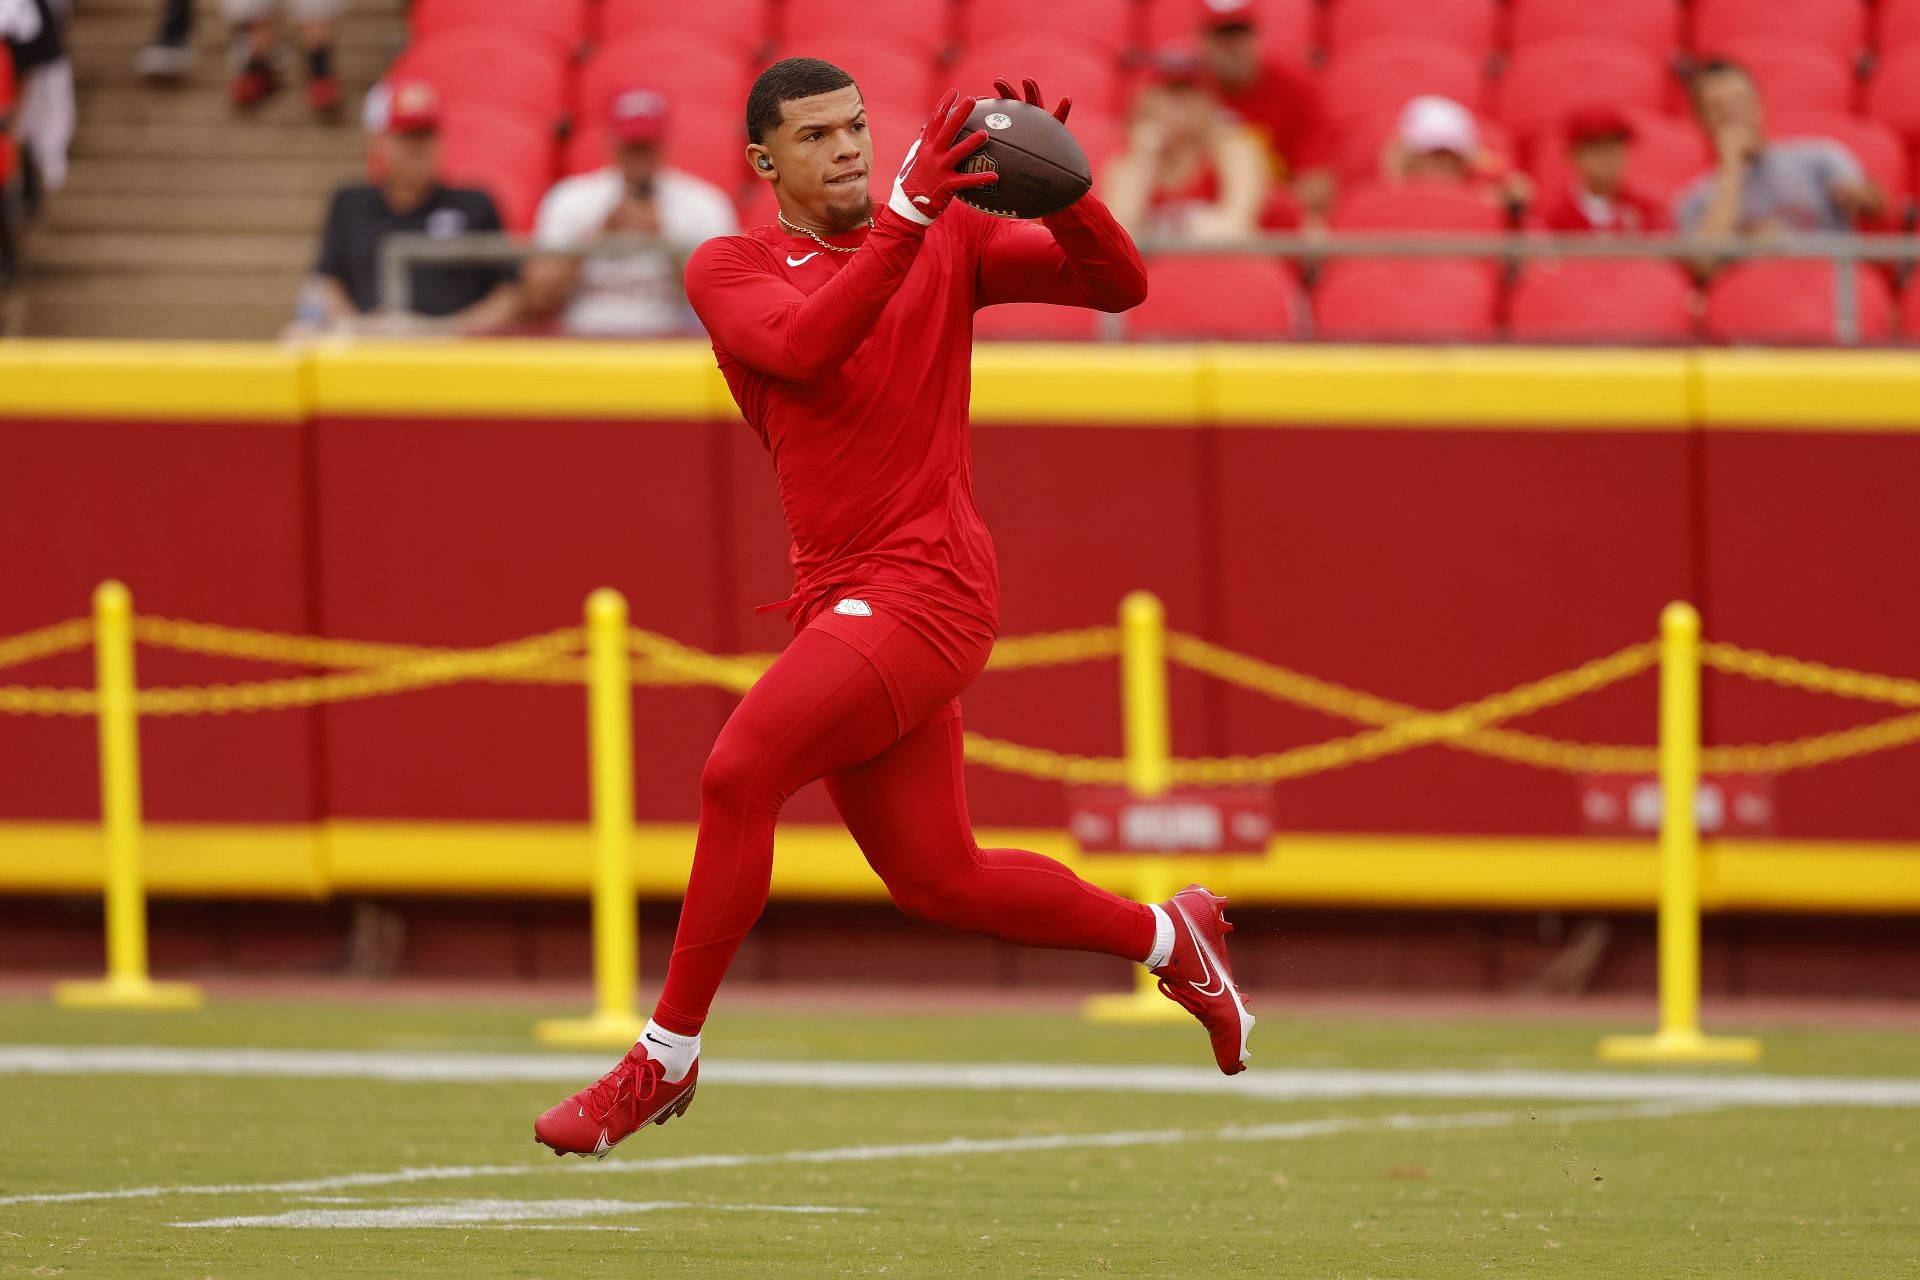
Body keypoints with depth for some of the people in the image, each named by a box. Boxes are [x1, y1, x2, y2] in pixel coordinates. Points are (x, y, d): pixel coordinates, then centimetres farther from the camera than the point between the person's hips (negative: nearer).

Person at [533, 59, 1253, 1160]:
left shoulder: (949, 239, 6)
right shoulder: (729, 270, 5)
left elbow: (1119, 284, 1)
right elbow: (804, 345, -16)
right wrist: (908, 213, -27)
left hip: (928, 585, -5)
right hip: (839, 600, 5)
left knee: (740, 772, -21)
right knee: (937, 883, 10)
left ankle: (667, 1058, -11)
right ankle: (1165, 935, 32)